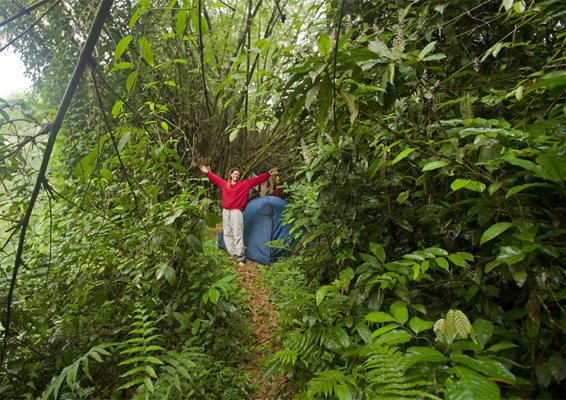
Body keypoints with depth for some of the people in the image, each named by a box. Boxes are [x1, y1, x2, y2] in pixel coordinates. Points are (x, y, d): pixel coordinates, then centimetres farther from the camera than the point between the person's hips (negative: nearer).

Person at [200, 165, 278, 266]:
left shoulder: (244, 184, 1)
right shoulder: (224, 184, 13)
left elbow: (257, 180, -4)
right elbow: (215, 178, 29)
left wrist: (268, 174, -10)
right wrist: (208, 172, 35)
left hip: (236, 212, -5)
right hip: (226, 212, 5)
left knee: (237, 235, -8)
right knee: (227, 234, 9)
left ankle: (240, 257, -4)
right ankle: (233, 254, 19)